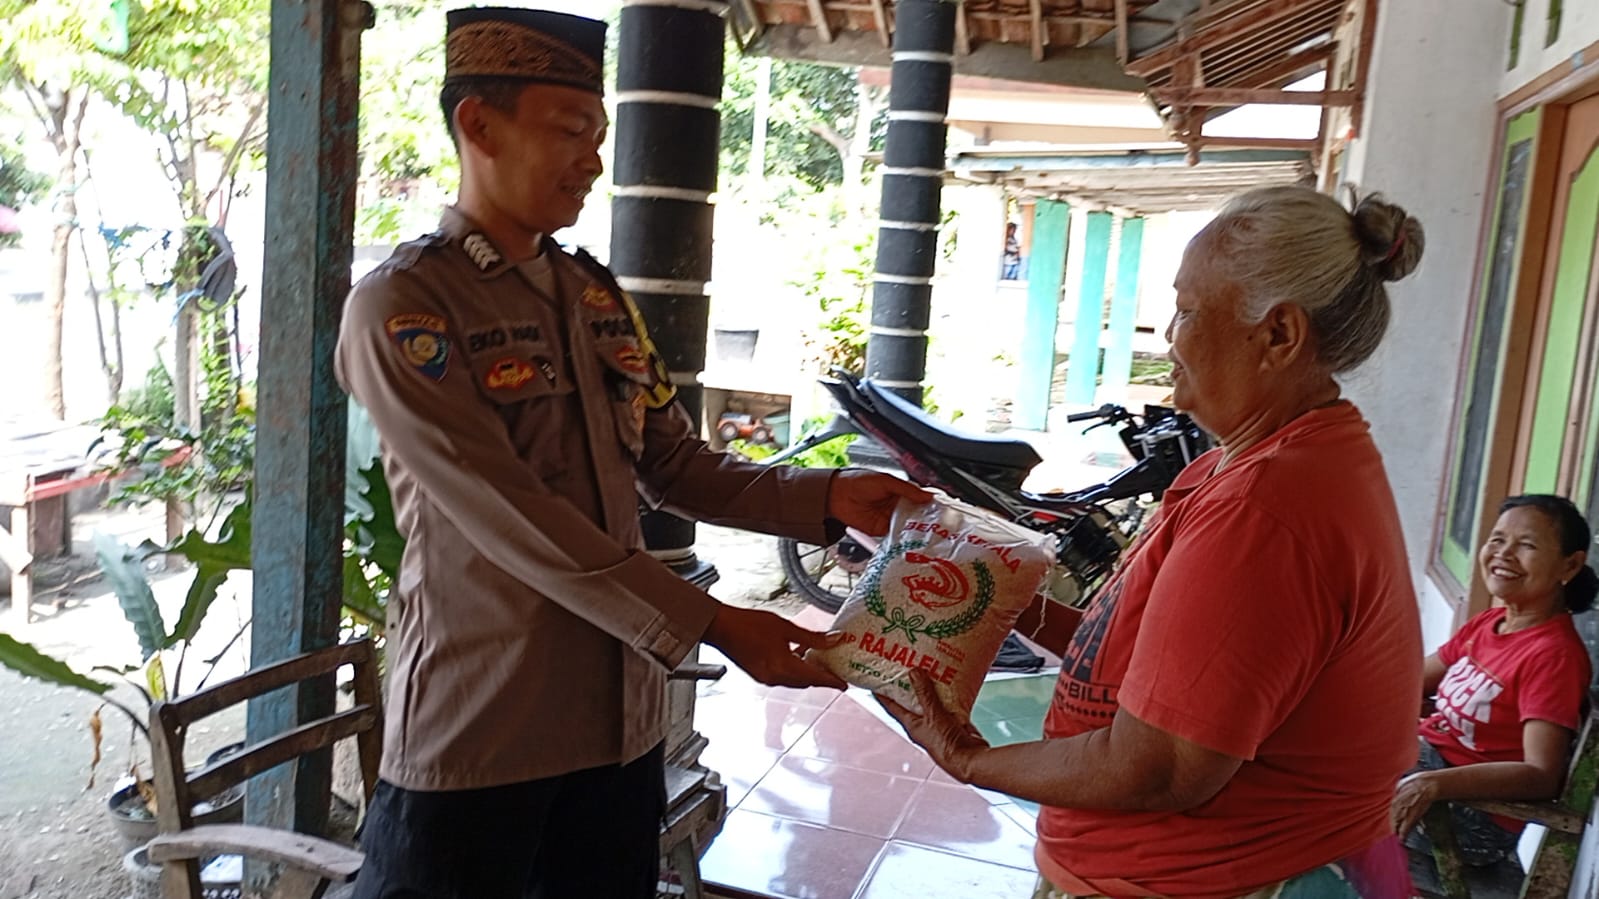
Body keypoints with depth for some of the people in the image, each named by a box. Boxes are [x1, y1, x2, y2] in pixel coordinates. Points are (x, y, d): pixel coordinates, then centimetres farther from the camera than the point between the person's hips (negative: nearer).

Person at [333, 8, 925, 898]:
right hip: (473, 736, -6)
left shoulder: (599, 297, 10)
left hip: (620, 719, 6)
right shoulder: (401, 308, -12)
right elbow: (507, 519, -21)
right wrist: (707, 624, -23)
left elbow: (677, 464, 10)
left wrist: (824, 498, -5)